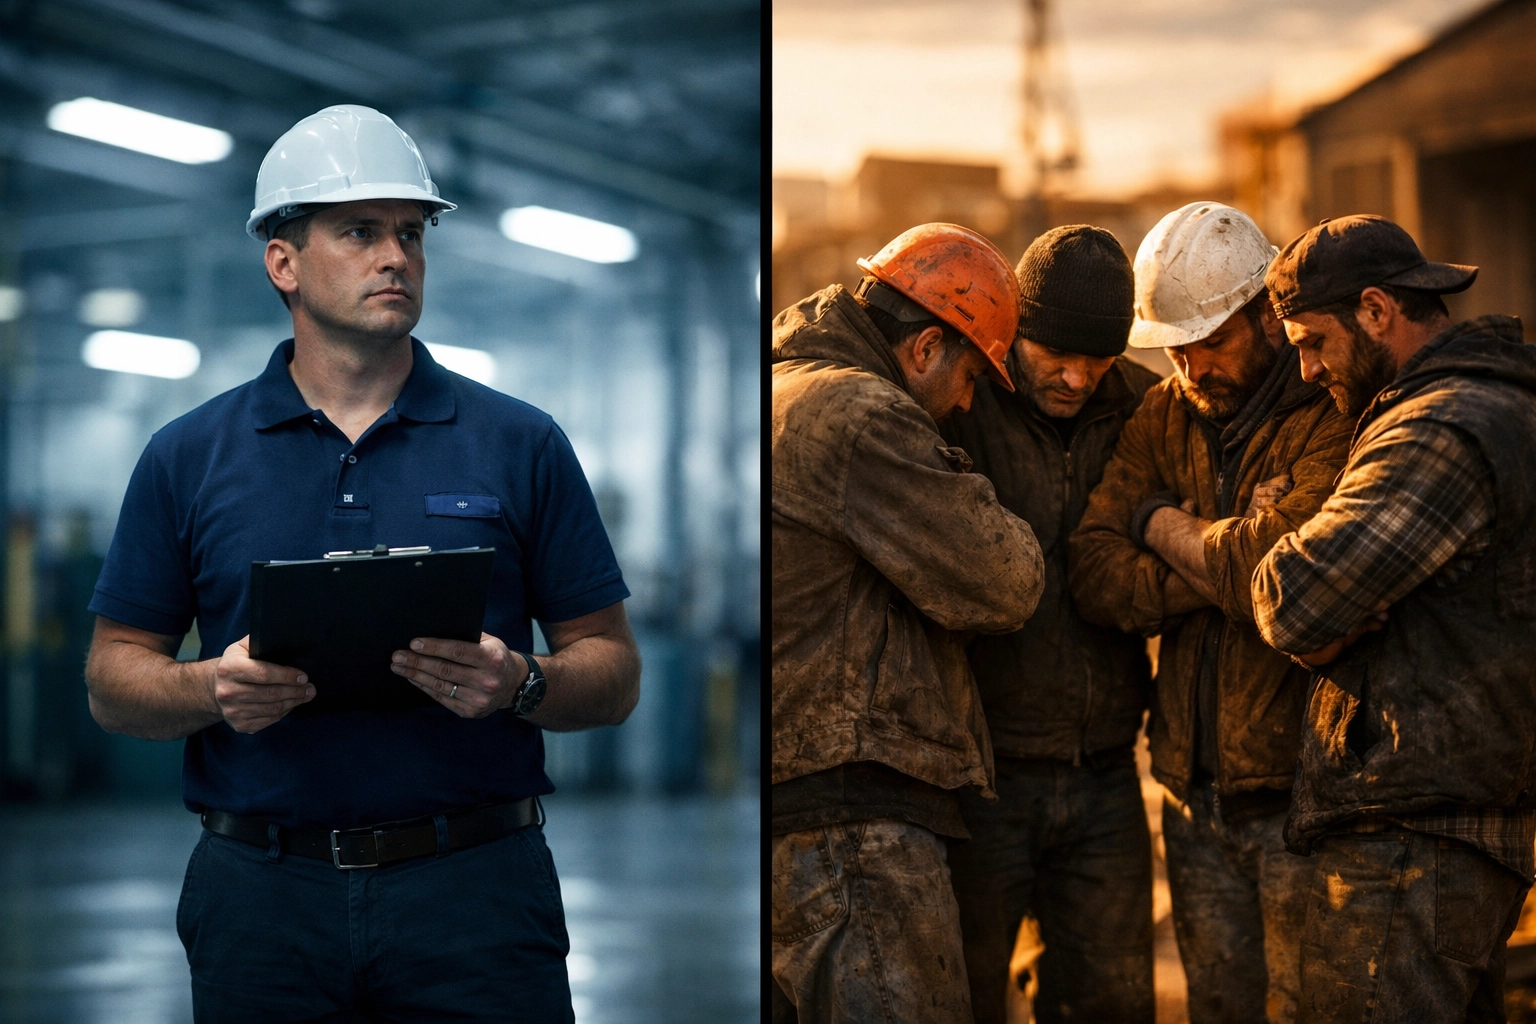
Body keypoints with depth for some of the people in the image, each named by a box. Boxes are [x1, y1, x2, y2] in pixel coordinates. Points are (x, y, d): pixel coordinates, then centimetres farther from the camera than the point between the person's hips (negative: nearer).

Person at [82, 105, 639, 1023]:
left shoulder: (521, 445, 5)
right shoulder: (188, 456, 7)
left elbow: (614, 674, 5)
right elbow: (115, 678, 9)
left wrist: (519, 685, -15)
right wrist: (213, 689, -12)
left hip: (477, 886, 0)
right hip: (263, 900, 1)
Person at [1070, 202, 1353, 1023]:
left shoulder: (1333, 416, -11)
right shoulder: (1164, 418, 9)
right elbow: (1096, 577, -1)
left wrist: (1166, 528, -7)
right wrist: (1225, 563, -17)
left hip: (1300, 791, -6)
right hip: (1196, 796, 6)